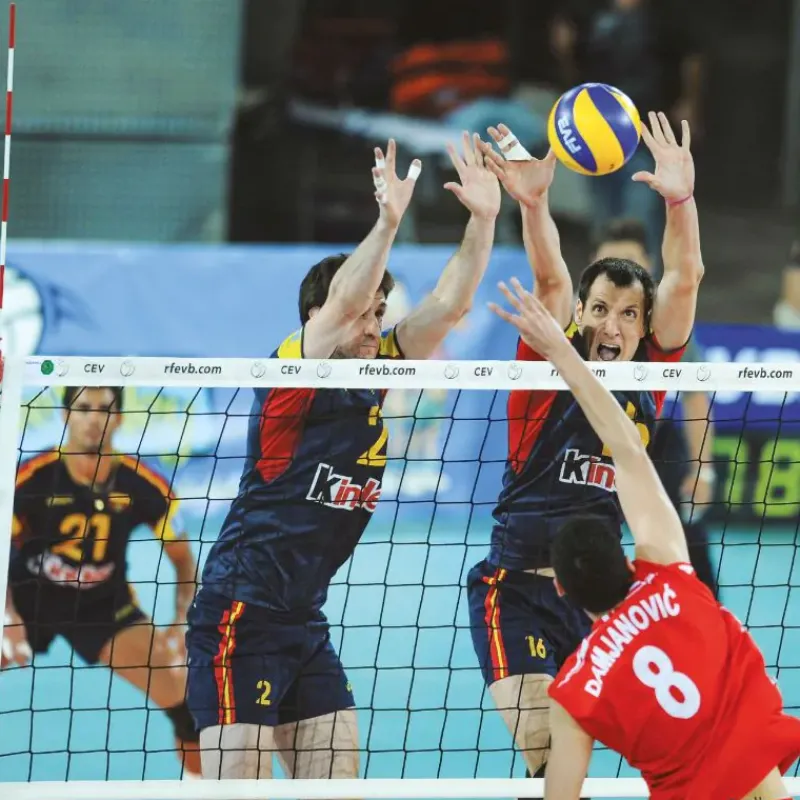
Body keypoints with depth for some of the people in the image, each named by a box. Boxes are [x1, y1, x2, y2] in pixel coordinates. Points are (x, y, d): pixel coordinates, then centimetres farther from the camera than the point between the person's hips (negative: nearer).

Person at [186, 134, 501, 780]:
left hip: (305, 620, 8)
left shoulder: (381, 376, 9)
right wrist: (388, 221, -39)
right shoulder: (293, 371, -10)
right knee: (237, 784, -11)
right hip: (239, 613, -8)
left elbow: (448, 306, 4)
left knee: (336, 778, 5)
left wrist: (484, 218, -8)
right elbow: (342, 303, -28)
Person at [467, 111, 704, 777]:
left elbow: (684, 280, -10)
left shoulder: (649, 377, 3)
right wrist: (533, 204, -39)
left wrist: (681, 200, -27)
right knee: (546, 754, -15)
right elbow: (551, 279, -22)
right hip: (517, 589, -4)